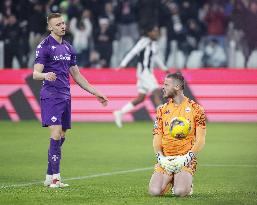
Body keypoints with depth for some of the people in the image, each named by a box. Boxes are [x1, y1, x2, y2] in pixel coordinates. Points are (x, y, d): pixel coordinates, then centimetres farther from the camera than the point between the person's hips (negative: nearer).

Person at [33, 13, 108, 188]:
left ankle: (50, 177, 13)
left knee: (61, 137, 7)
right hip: (50, 95, -7)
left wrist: (95, 93, 21)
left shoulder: (68, 48, 16)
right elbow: (35, 74, -12)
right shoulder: (44, 46, -5)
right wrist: (45, 75, -36)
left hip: (65, 97, 7)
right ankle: (55, 177, -16)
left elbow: (76, 75, 22)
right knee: (56, 133, -16)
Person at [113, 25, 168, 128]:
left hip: (148, 72, 9)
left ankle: (120, 113, 14)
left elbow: (156, 57, 30)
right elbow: (132, 52, -15)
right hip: (144, 71, -9)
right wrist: (123, 65, -21)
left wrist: (164, 68, 38)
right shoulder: (144, 41, -11)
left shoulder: (153, 43, 15)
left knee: (140, 98, 8)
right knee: (156, 92, -14)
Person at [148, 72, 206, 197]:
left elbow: (200, 140, -2)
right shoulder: (162, 110, 11)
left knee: (180, 192, -29)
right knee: (154, 191, -20)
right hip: (165, 160, 3)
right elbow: (157, 140, 9)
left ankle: (186, 181, 8)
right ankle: (170, 179, 13)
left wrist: (186, 158, -15)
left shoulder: (195, 109, 0)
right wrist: (161, 158, -10)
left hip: (185, 160, -3)